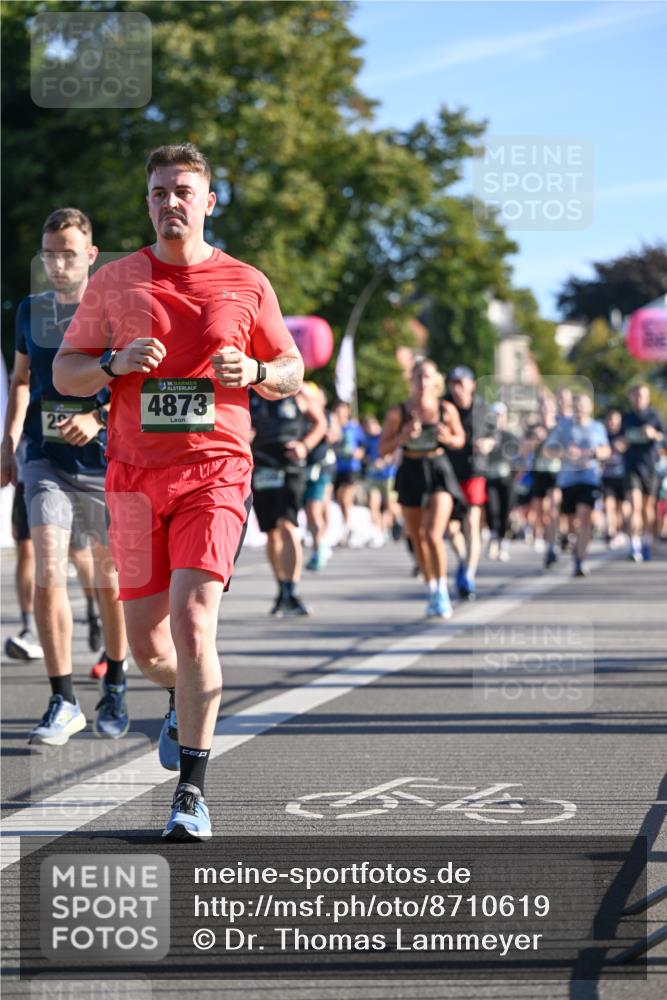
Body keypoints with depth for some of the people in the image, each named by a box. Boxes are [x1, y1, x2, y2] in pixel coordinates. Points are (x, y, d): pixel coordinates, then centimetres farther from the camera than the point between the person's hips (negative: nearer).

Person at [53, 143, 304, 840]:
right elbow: (64, 372, 10)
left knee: (192, 620, -18)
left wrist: (255, 372, -8)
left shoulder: (246, 285, 6)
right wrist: (118, 363, -11)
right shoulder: (114, 282, 8)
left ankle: (191, 792, -14)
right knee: (145, 640, 6)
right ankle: (184, 701, 43)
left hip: (216, 474, -2)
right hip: (135, 475, 2)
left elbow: (292, 371, 15)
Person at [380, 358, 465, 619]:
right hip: (411, 473, 2)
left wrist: (448, 438, -11)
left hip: (438, 472, -2)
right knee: (417, 538, 10)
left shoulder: (446, 410, -3)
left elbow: (460, 439, 11)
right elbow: (382, 448, 0)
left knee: (434, 535, -17)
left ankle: (442, 590, -6)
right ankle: (431, 591, 28)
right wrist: (403, 437, -18)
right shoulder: (398, 412, -4)